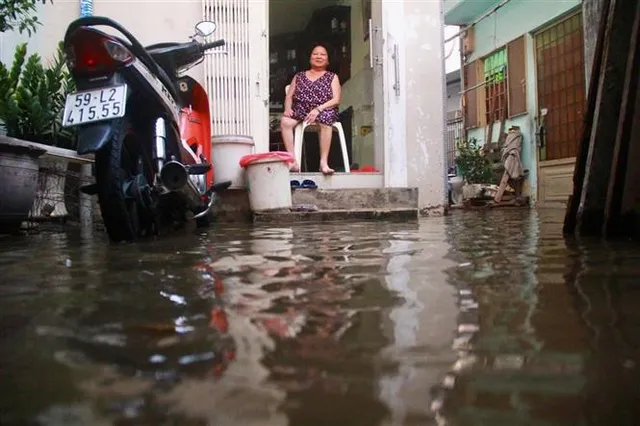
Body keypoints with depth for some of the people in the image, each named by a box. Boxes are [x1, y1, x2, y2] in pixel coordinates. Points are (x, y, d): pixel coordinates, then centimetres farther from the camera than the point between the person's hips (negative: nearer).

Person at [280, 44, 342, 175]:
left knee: (326, 118, -39)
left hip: (324, 110, -2)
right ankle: (293, 162, -33)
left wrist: (318, 109, -15)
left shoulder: (332, 77, 16)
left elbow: (336, 100, 2)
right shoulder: (299, 76, 23)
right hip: (300, 110, 2)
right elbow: (289, 97, 16)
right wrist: (287, 108, -8)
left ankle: (324, 162, -37)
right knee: (285, 121, -31)